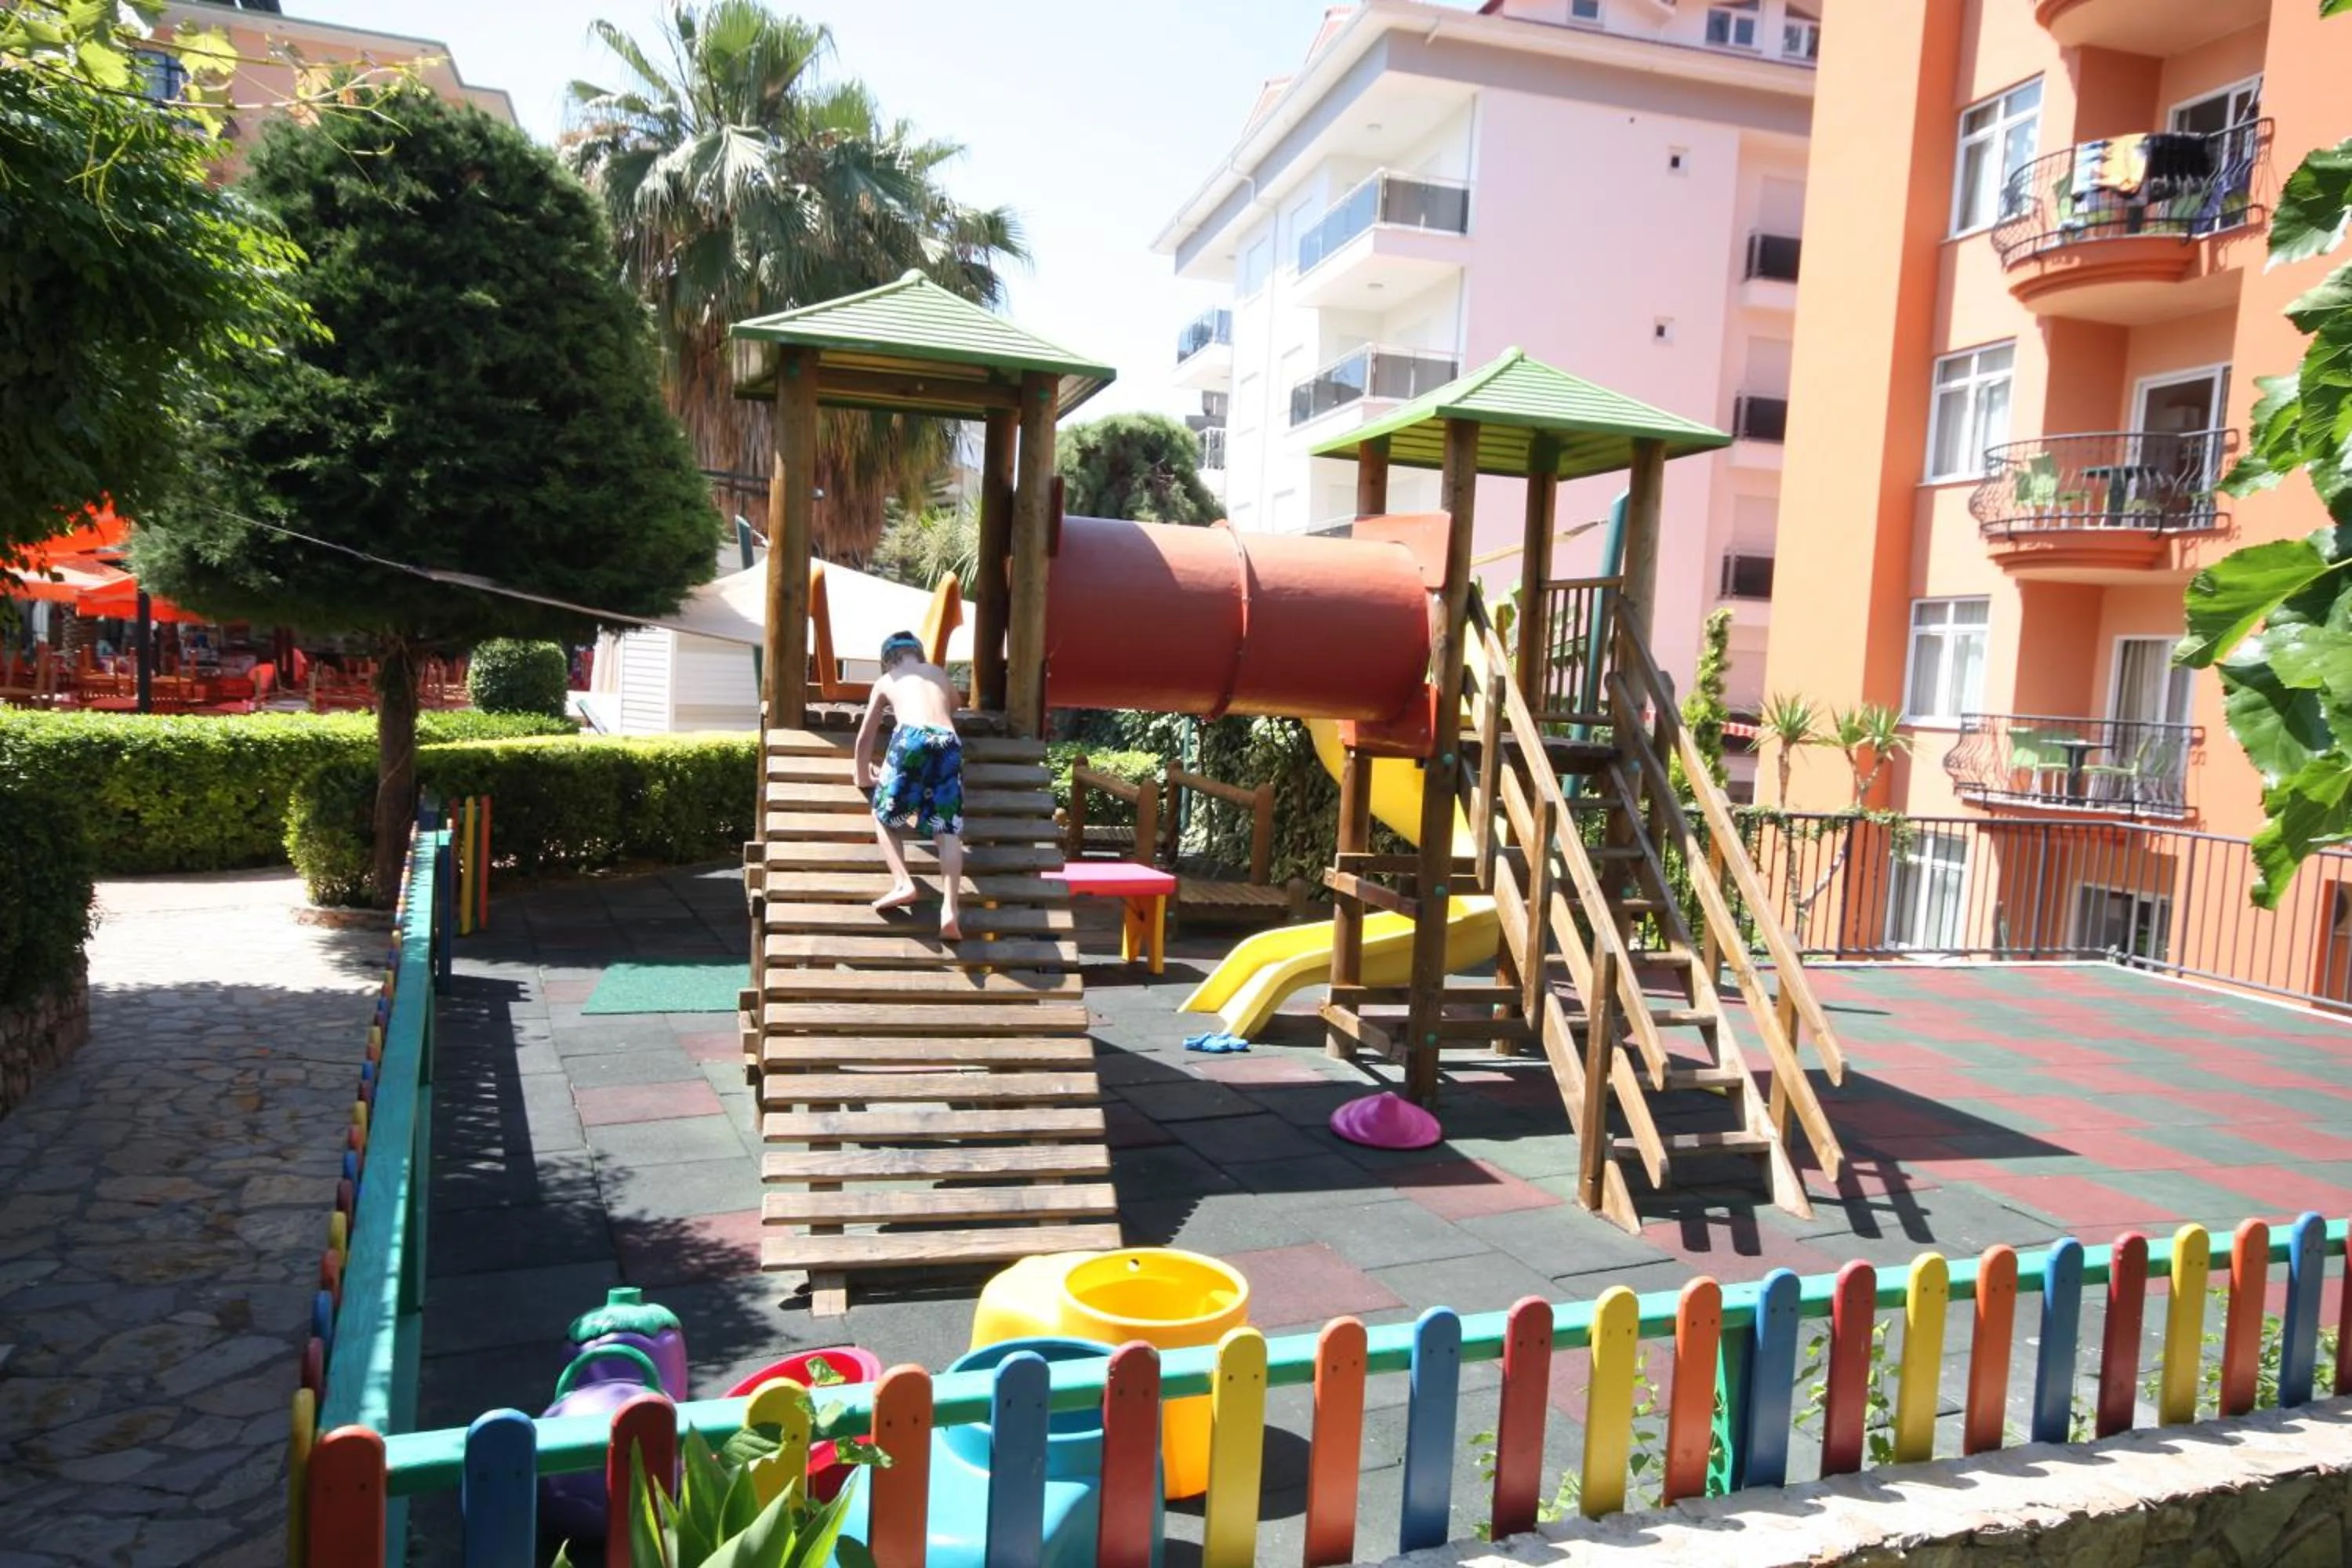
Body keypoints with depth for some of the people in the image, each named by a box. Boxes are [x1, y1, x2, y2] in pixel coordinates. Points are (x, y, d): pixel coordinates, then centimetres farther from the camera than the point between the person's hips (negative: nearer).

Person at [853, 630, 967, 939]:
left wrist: (863, 776, 44)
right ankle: (950, 908, -16)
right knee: (948, 830, -1)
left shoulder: (886, 681, 27)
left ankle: (902, 883, -4)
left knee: (884, 815, 15)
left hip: (912, 738, -2)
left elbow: (865, 737, 31)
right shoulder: (939, 673, 34)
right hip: (949, 742, 2)